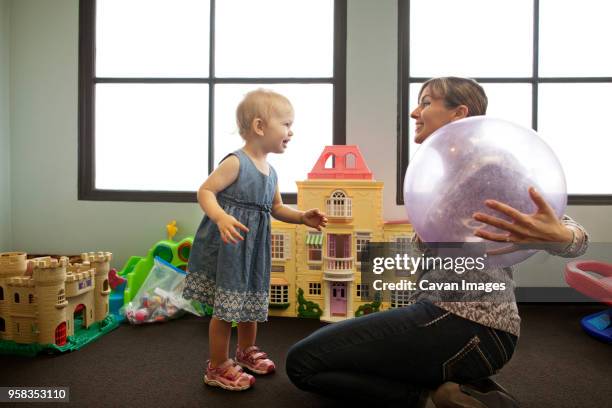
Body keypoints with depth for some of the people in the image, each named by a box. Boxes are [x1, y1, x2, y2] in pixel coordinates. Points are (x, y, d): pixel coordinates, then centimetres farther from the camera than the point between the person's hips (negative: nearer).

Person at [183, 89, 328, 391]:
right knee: (225, 308, 2)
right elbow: (205, 191, -18)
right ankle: (218, 367, 21)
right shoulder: (235, 162, -15)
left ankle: (246, 351, 44)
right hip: (227, 246, -8)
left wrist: (302, 217, 2)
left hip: (253, 248, 8)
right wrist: (221, 217, -35)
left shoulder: (271, 172, 9)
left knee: (251, 301, 21)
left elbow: (276, 208, 17)